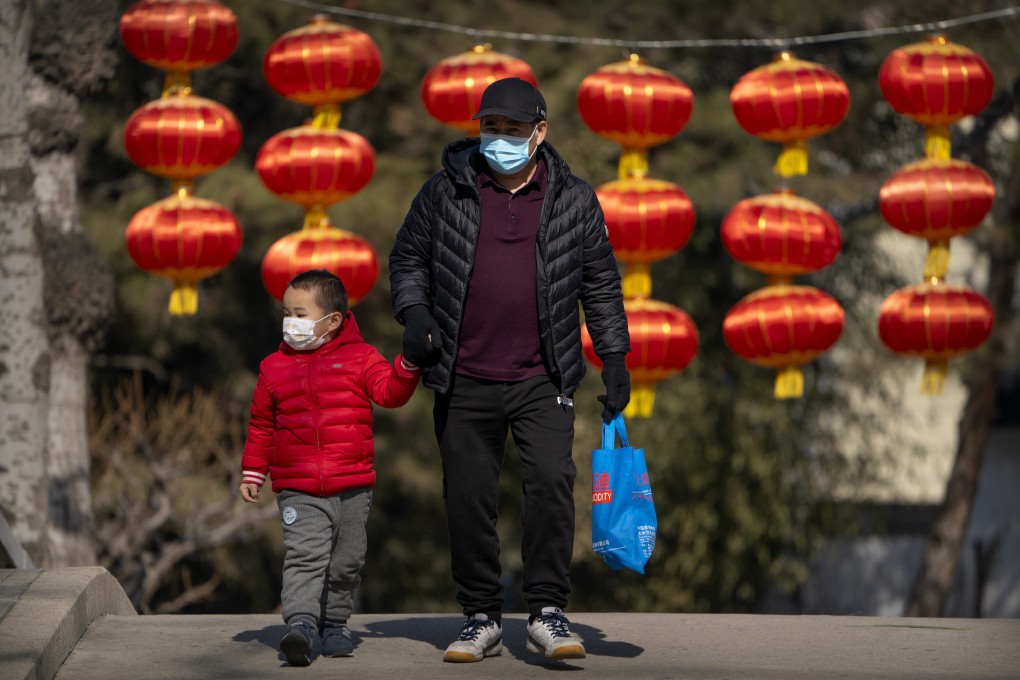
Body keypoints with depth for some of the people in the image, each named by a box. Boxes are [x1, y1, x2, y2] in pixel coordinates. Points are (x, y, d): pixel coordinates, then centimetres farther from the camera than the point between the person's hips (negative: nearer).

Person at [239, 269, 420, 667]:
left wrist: (408, 365, -24)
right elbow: (261, 425, 14)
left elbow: (389, 393, -8)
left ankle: (334, 623, 24)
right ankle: (301, 623, -27)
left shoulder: (360, 358, 3)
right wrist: (252, 472, 13)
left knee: (347, 561, 9)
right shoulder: (275, 368, 8)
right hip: (298, 490, -1)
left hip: (353, 487, 1)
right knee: (304, 555, -17)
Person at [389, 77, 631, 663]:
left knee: (552, 481, -16)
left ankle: (547, 614, -9)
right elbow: (408, 258, 14)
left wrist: (615, 360, 7)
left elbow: (602, 284, 12)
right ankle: (482, 619, 13)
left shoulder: (574, 201, 5)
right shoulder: (446, 192, 4)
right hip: (465, 382, 1)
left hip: (543, 380, -1)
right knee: (469, 499, 3)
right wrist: (414, 314, -4)